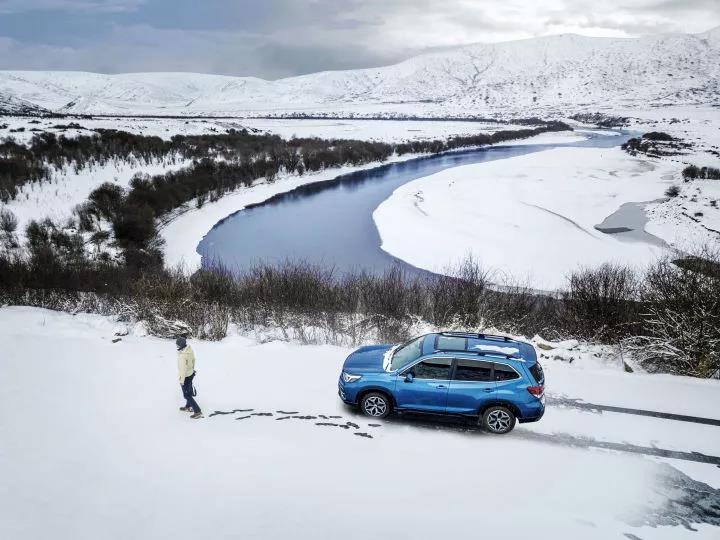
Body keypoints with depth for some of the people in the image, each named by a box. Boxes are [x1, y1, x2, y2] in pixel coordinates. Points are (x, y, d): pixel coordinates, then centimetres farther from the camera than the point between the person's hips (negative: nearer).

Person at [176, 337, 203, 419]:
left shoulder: (182, 356, -33)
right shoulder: (190, 349, -9)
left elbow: (183, 369, -27)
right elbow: (193, 359, 7)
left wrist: (182, 380, -16)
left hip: (185, 376, -8)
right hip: (191, 374, 8)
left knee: (187, 395, 4)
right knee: (189, 391, 25)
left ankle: (198, 412, 5)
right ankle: (188, 407, 44)